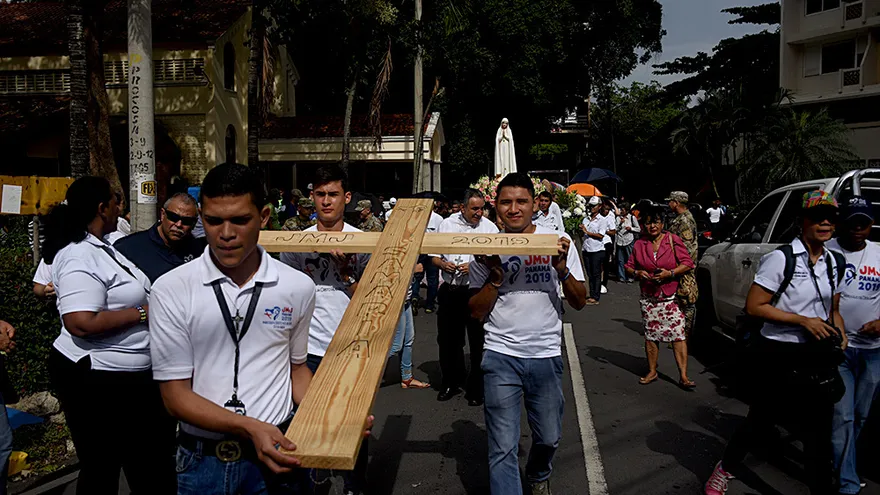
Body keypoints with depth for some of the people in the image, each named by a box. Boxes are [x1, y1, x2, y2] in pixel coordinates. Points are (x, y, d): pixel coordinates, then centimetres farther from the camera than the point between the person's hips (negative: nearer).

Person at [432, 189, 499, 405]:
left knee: (478, 342, 4)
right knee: (448, 339, 12)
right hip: (450, 291, 3)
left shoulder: (489, 227, 0)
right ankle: (451, 382, 31)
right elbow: (434, 256, 12)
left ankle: (477, 389, 18)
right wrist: (443, 264, -8)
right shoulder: (446, 224, 7)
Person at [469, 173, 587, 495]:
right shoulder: (487, 250, 0)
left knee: (549, 437, 17)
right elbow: (477, 313, 1)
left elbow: (579, 302, 0)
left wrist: (562, 269, -17)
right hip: (501, 356, -1)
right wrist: (495, 277, -14)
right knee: (503, 447, -3)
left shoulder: (558, 241, -1)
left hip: (546, 354, 1)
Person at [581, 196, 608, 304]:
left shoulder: (602, 220, -3)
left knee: (596, 274, -3)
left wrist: (587, 232, -12)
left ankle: (596, 297, 1)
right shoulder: (586, 219, 13)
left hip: (597, 250, -6)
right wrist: (581, 229, -2)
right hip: (586, 249, 6)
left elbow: (600, 235, -13)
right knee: (590, 274, 9)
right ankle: (592, 296, 14)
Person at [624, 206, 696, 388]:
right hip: (649, 298, 3)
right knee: (650, 335, 9)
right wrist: (637, 273, -8)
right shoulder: (639, 245, 7)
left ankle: (683, 376, -5)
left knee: (678, 334, -8)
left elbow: (688, 263, -4)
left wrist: (669, 273, -17)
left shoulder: (673, 240, -2)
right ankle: (652, 371, 23)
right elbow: (629, 267, 13)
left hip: (671, 297, -3)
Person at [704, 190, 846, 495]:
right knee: (761, 420, 11)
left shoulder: (834, 263, 7)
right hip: (777, 357, -5)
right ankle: (725, 470, 35)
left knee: (819, 430, 8)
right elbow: (753, 307, -16)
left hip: (817, 357, 6)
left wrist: (839, 332, 0)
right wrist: (803, 320, -20)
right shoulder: (781, 259, -15)